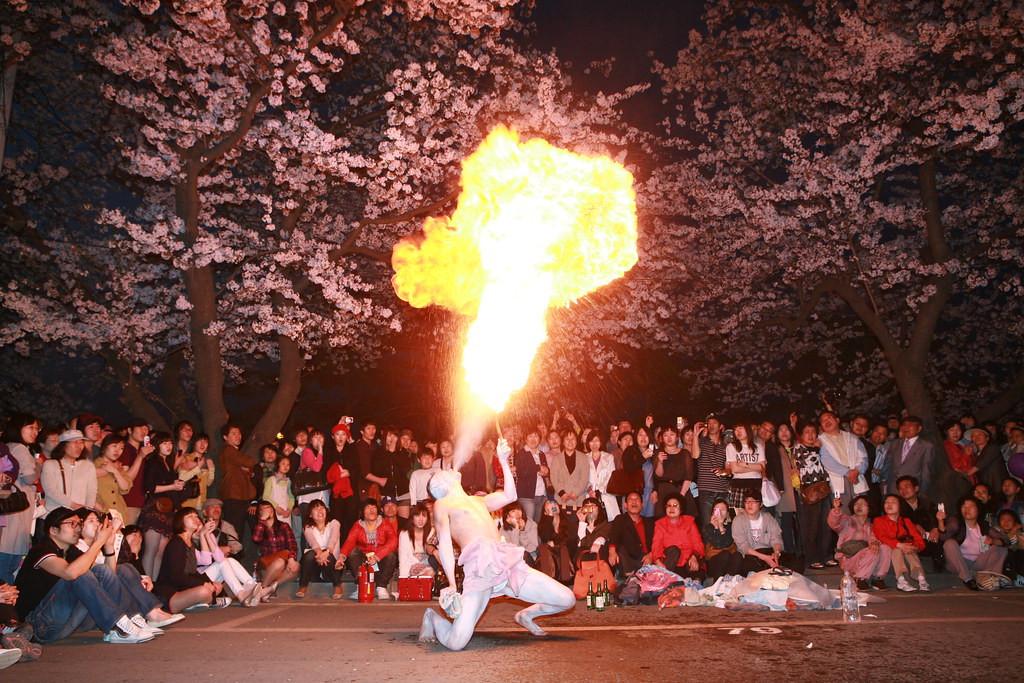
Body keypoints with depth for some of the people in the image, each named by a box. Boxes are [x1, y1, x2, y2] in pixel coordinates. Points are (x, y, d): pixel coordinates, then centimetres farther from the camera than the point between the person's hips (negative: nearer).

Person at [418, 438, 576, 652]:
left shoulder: (477, 500, 31)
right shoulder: (441, 504, 11)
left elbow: (509, 496, 28)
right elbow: (444, 543, 0)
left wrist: (503, 461, 30)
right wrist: (451, 583, -11)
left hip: (509, 562, 6)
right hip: (480, 568, -6)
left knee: (568, 600, 1)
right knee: (456, 642, -20)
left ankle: (526, 615, 29)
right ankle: (432, 617, 15)